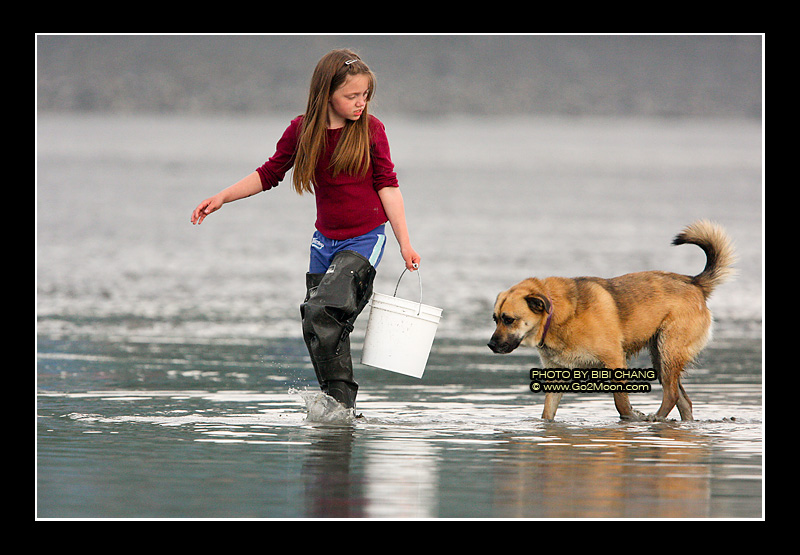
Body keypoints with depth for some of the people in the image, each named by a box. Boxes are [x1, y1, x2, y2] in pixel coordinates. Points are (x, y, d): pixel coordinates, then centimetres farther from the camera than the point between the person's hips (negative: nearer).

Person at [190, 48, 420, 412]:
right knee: (315, 329, 2)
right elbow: (269, 174, 10)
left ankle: (342, 401, -19)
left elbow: (386, 185, -3)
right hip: (325, 241, 5)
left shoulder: (371, 130, -7)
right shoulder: (302, 131, -1)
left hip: (365, 239, -5)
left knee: (323, 311, -23)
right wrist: (222, 198, 2)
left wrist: (404, 242, -6)